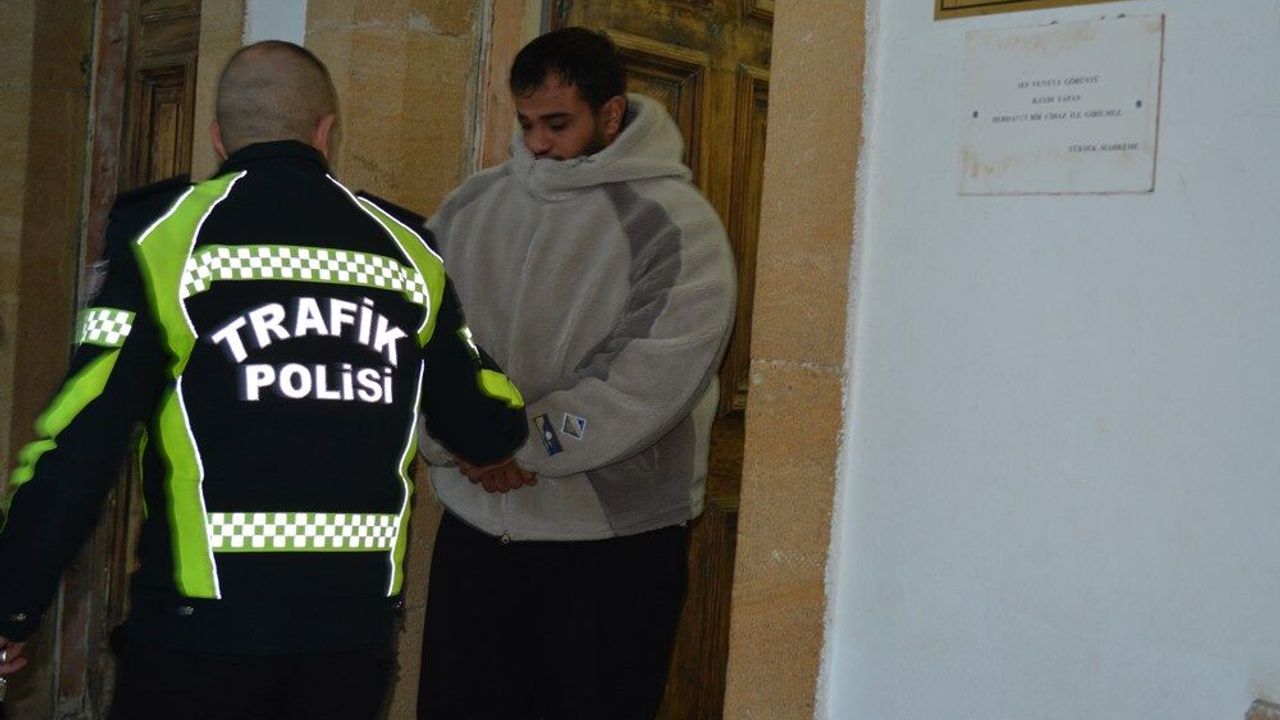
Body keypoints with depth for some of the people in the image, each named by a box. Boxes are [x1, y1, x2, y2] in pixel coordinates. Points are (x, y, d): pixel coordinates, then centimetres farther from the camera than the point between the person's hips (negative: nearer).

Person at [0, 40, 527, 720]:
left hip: (200, 631, -3)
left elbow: (81, 440, -10)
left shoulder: (163, 232, -5)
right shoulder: (407, 249, 4)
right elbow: (489, 433, 9)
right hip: (357, 631, 3)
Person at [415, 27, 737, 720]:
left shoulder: (677, 225, -10)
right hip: (474, 526, 5)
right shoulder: (473, 205, 6)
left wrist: (520, 446, -17)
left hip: (614, 541, -4)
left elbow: (647, 384, -19)